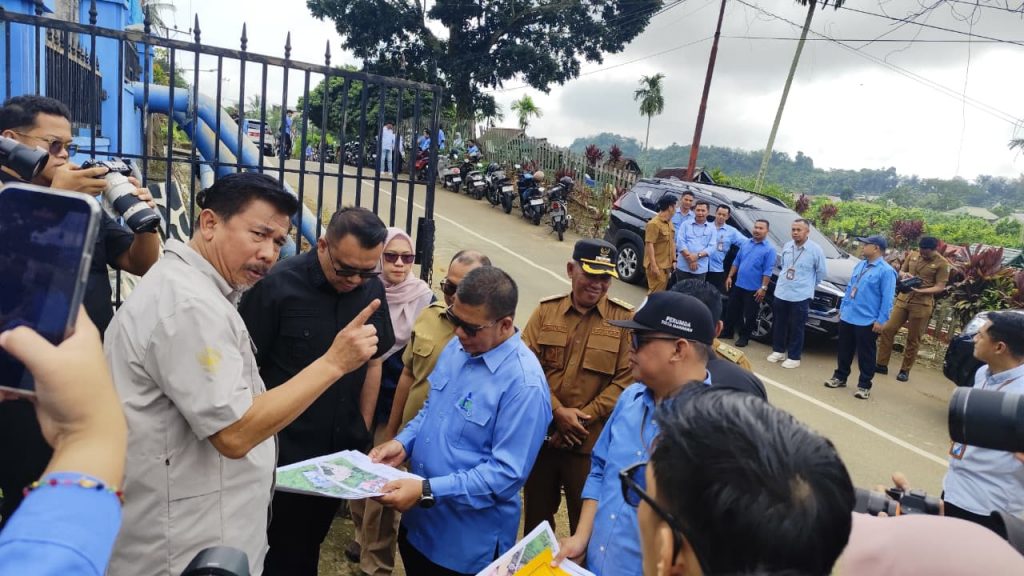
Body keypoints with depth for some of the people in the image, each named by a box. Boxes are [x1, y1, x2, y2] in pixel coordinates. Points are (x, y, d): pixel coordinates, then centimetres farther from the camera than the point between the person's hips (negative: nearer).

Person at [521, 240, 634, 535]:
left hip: (591, 441, -2)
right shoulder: (546, 310, 1)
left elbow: (627, 378, -11)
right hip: (540, 434, 3)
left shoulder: (625, 318, -5)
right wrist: (557, 412, -15)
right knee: (536, 515, 22)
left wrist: (583, 418, -15)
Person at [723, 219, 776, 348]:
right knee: (732, 310, 15)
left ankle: (744, 336, 19)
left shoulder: (769, 249, -10)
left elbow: (768, 271, -13)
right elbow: (736, 262, 12)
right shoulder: (746, 243, 7)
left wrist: (763, 288, -18)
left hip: (753, 288, -5)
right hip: (738, 284, 5)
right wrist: (730, 276, 7)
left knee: (749, 315, 6)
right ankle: (727, 331, 29)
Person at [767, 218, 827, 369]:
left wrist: (807, 284, 7)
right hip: (781, 293, 5)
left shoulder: (815, 249, -11)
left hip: (801, 296, -5)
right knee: (779, 325, 14)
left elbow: (822, 271, -1)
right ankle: (778, 350, 29)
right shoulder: (787, 246, 4)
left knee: (796, 328, 2)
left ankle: (794, 357, 12)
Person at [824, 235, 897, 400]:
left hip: (867, 322, -7)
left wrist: (881, 320, -17)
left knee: (866, 355, 5)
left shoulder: (886, 271, -14)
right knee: (844, 351, 16)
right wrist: (842, 308, 16)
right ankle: (840, 377, 30)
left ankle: (864, 386, 15)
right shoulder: (859, 265, 10)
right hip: (847, 317, 7)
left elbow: (887, 298, -15)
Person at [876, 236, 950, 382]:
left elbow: (940, 287, -9)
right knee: (887, 330, 0)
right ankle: (882, 364, 10)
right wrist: (904, 275, -7)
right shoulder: (912, 255, 6)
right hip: (903, 299, 4)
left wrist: (921, 290, -24)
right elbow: (901, 272, 17)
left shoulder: (942, 263, -6)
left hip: (922, 304, -4)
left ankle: (905, 370, 16)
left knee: (913, 339, 3)